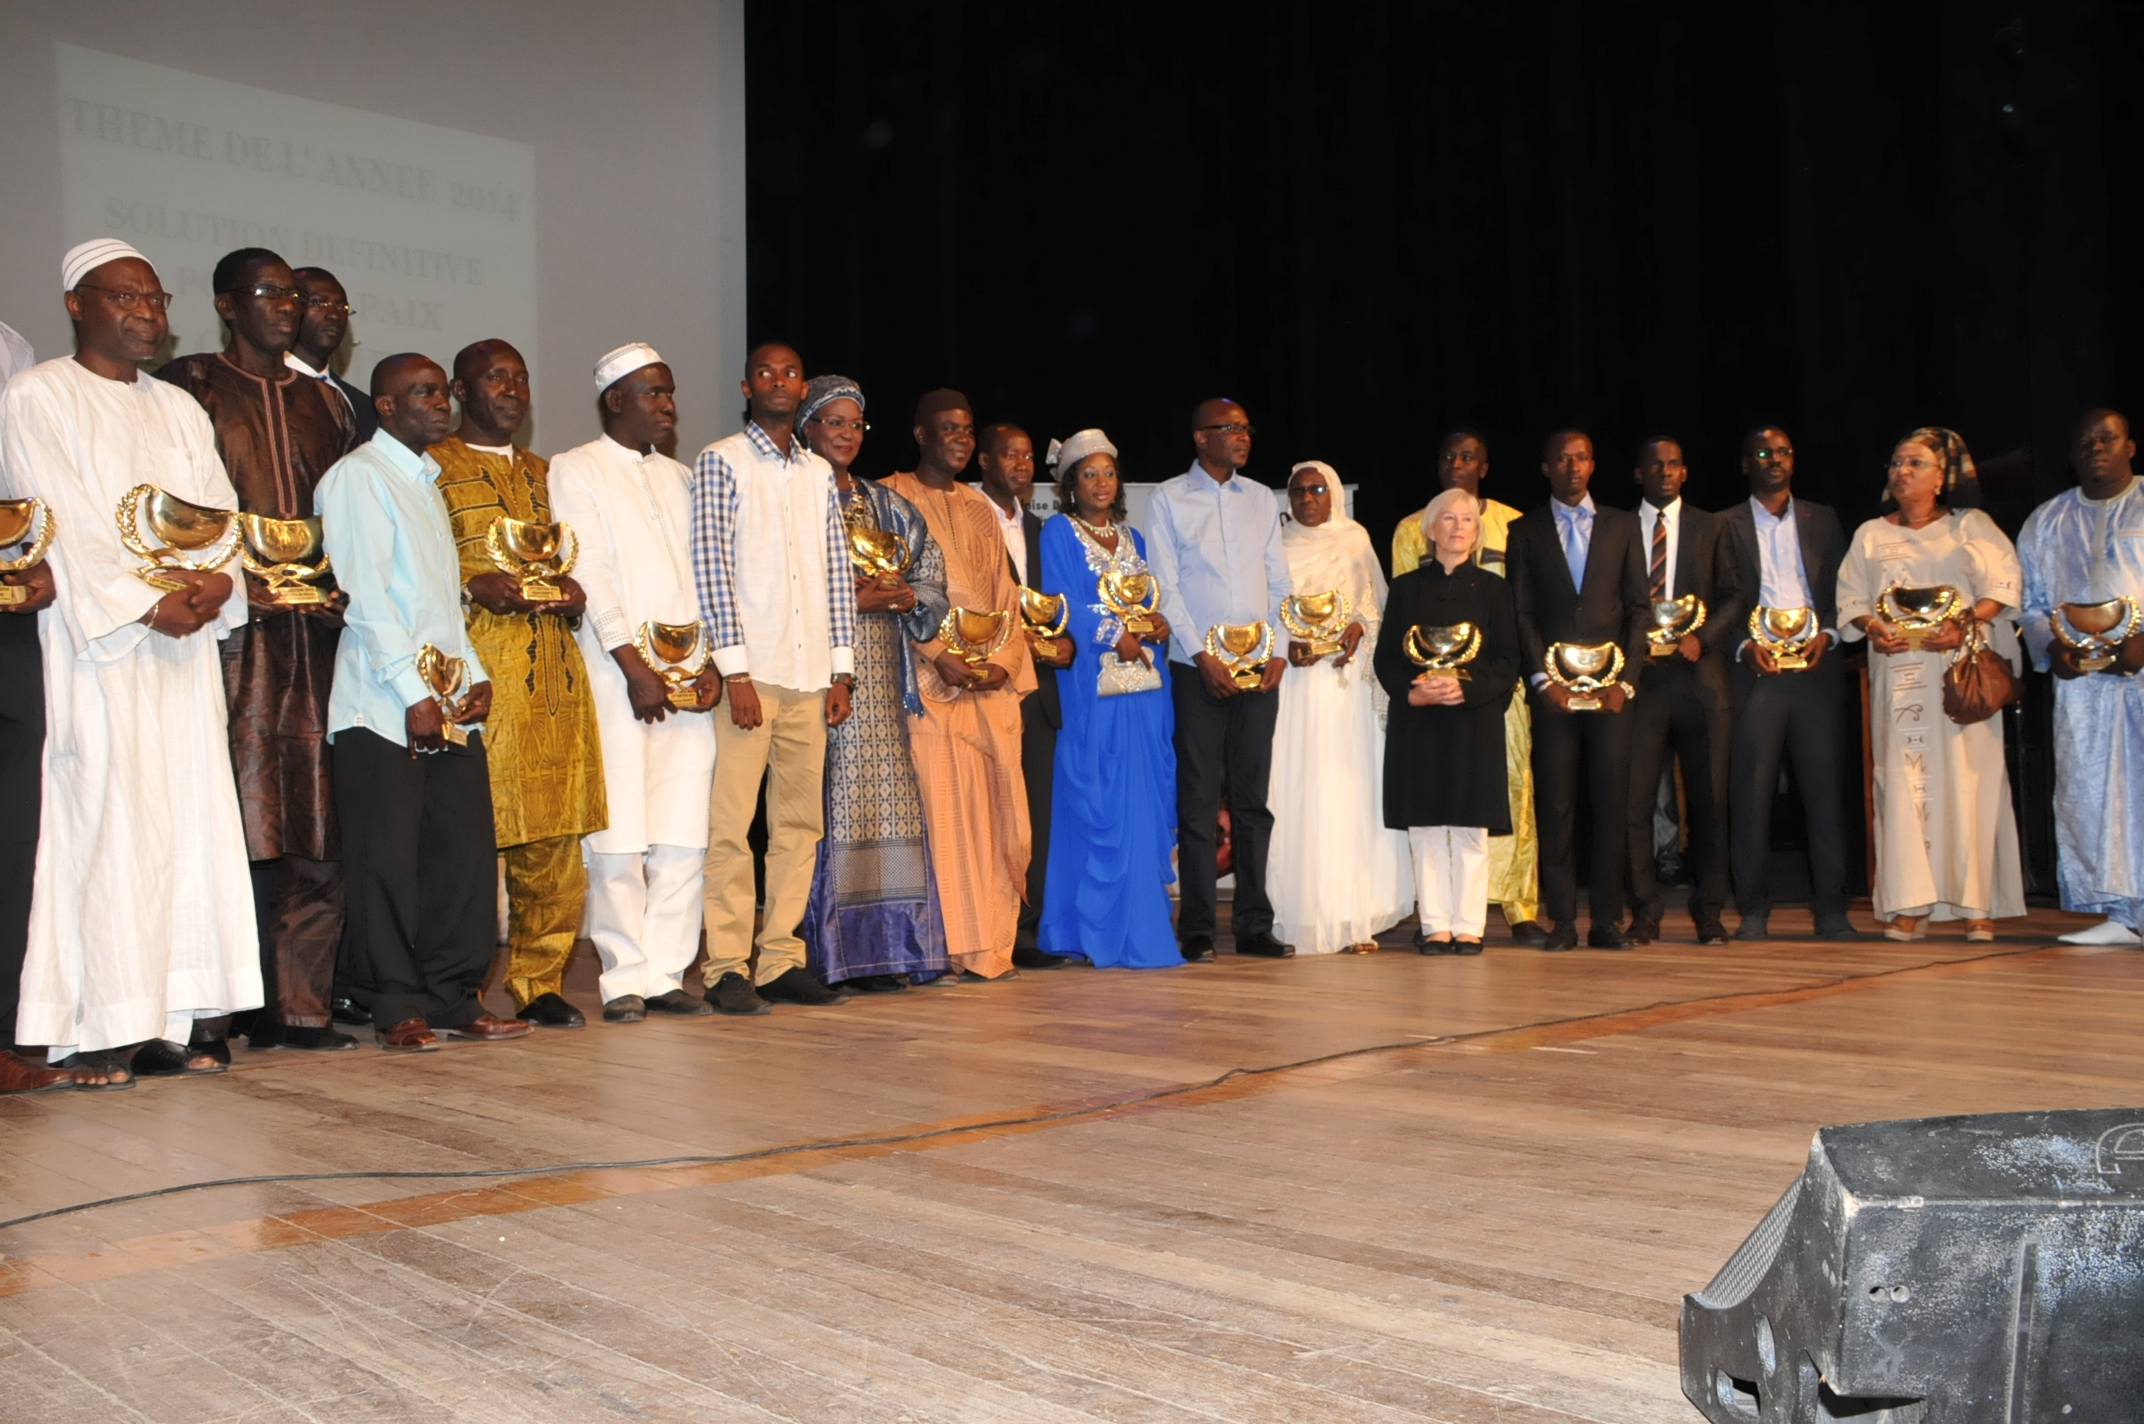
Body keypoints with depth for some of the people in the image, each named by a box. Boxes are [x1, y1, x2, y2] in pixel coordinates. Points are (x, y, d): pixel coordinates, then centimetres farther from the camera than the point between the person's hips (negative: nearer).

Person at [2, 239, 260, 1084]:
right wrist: (146, 601, -16)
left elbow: (220, 510, 12)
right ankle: (89, 1032, -6)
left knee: (188, 822, 1)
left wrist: (215, 580, -8)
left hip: (183, 646, 6)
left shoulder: (180, 409, 21)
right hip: (94, 645, -6)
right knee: (103, 823, -9)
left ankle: (163, 1024, 5)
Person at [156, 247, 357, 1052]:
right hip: (235, 632, -5)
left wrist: (337, 589, 7)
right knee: (239, 827, -7)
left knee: (318, 833, 2)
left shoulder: (324, 403, 22)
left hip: (316, 636, 5)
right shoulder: (189, 387, 6)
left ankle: (302, 1007, 9)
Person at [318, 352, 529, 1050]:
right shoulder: (359, 476, -4)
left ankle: (455, 996, 13)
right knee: (388, 859, -3)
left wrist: (475, 674, 10)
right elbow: (367, 595, -12)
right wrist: (414, 693, -16)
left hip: (450, 699, 8)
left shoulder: (427, 482, 22)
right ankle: (398, 1008, 5)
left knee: (466, 849, 4)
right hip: (384, 704, -8)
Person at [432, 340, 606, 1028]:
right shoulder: (432, 466, 5)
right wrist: (472, 588, -17)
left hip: (553, 669, 6)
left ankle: (539, 981, 12)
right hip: (475, 671, -6)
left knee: (554, 839, 3)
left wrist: (571, 592, 8)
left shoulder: (541, 473, 25)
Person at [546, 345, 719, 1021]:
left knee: (683, 835, 1)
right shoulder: (575, 470, 3)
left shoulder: (679, 478, 20)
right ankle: (624, 978, 3)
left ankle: (665, 973, 8)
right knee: (619, 836, -5)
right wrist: (635, 666, -13)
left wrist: (710, 661, 2)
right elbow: (590, 573, -6)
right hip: (616, 674, -5)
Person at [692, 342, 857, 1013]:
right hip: (748, 672, -6)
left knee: (799, 823, 7)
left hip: (810, 674, 6)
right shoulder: (721, 461, 0)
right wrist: (735, 669, -13)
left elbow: (837, 571, 16)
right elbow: (710, 565, -7)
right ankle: (727, 968, 0)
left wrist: (841, 669, 9)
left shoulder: (820, 473, 16)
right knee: (731, 824, -5)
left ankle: (781, 961, 14)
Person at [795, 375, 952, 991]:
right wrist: (853, 600, -13)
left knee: (886, 799, 1)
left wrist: (904, 596, -4)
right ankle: (834, 953, -6)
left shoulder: (886, 505, 19)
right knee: (830, 798, -9)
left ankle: (881, 947, 5)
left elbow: (932, 573, 17)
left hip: (881, 670, 6)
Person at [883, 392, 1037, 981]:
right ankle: (957, 946, -6)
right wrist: (941, 657, -15)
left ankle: (994, 942, 7)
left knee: (999, 803, 1)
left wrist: (1004, 661, 0)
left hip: (993, 680, 6)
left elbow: (1004, 594, 17)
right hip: (932, 681, -6)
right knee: (943, 803, -10)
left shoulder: (979, 508, 21)